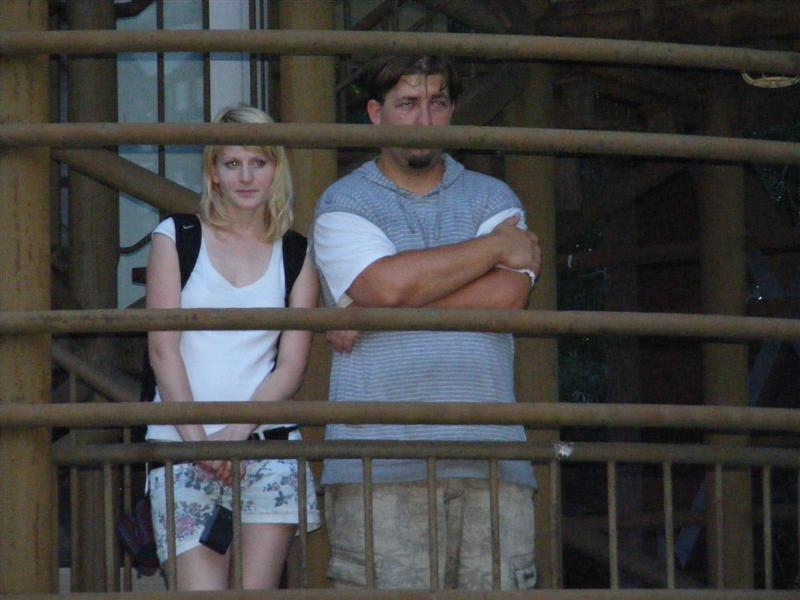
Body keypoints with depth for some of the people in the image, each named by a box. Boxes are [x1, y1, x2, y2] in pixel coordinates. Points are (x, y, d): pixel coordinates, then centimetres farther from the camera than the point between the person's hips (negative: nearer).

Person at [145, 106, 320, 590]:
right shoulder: (176, 238, 9)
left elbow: (292, 366, 5)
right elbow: (163, 348, 2)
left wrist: (236, 432, -11)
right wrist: (197, 438, -11)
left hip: (268, 442, 1)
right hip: (180, 443, -1)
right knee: (200, 589, -14)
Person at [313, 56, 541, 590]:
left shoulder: (493, 199, 19)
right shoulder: (343, 204, 12)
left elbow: (508, 294, -1)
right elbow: (385, 283, -9)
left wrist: (376, 314, -3)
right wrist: (498, 248, 3)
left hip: (488, 448, 2)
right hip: (380, 462, -2)